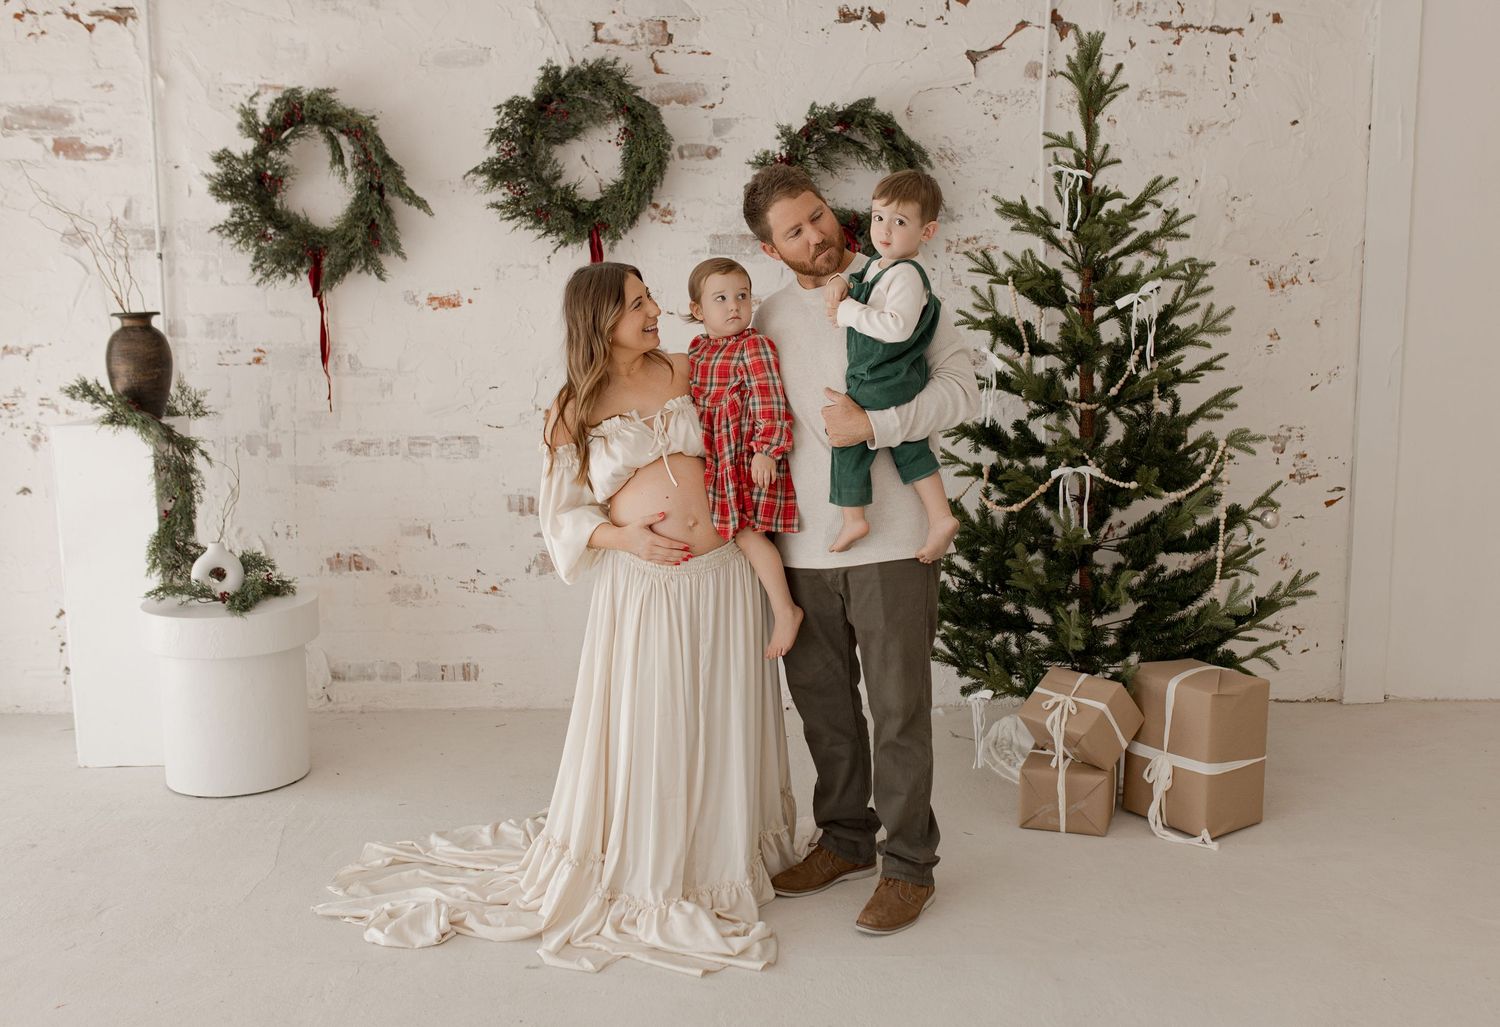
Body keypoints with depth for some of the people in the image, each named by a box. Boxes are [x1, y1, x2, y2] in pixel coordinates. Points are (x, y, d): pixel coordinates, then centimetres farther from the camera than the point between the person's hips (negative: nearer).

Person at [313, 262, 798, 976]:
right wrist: (620, 536, -14)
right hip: (644, 586, -3)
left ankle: (722, 858, 32)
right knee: (646, 731, 3)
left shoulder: (685, 371, 8)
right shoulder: (576, 407, 1)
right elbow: (563, 514, 3)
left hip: (723, 574, 3)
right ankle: (644, 875, 23)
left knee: (720, 725, 12)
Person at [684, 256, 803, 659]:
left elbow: (771, 404, -16)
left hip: (750, 457, -7)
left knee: (746, 531, -12)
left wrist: (767, 450, -21)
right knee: (734, 529, 8)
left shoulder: (755, 346, -10)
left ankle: (785, 610, -2)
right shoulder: (696, 350, 12)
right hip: (714, 459, 8)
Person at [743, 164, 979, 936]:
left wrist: (872, 424, -19)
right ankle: (846, 840, 33)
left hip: (889, 543, -4)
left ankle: (909, 865, 18)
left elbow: (961, 386, -7)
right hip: (802, 546, 5)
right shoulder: (768, 320, 11)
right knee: (822, 701, 15)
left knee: (899, 709, 2)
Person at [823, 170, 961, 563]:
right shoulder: (876, 266, 10)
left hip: (882, 383, -10)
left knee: (848, 440, 2)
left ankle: (853, 518, 12)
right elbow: (858, 278, 30)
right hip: (903, 380, 10)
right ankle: (940, 518, 16)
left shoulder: (906, 274, -21)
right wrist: (840, 281, 6)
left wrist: (849, 314, -24)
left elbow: (897, 326, -32)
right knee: (911, 449, 14)